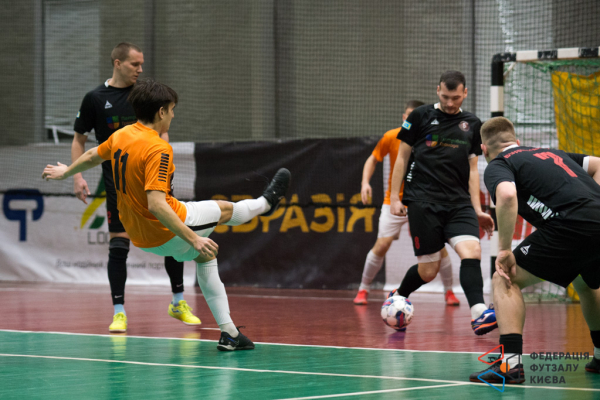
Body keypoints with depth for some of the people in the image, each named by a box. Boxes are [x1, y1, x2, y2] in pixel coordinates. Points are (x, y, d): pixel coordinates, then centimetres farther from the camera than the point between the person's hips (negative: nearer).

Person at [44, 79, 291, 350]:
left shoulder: (121, 136, -2)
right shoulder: (158, 149, -27)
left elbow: (93, 156, 19)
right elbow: (156, 205, -35)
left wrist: (66, 171, 40)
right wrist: (194, 239, -34)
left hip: (139, 235, 9)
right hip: (167, 233, -9)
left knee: (205, 254, 27)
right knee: (225, 209, 16)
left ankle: (228, 332, 28)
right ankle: (266, 203, 51)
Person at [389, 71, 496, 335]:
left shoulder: (472, 124, 14)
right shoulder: (421, 116, 4)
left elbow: (472, 168, 17)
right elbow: (402, 157, 9)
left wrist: (477, 209, 10)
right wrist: (394, 196, 3)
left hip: (459, 202, 3)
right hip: (423, 201, -3)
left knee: (471, 251, -22)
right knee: (428, 270, -3)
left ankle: (478, 314, -32)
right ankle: (397, 298, 26)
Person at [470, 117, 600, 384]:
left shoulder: (497, 166, 7)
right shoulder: (551, 153, 29)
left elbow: (507, 195, -15)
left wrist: (504, 249, -8)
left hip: (571, 227, -7)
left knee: (505, 281, 5)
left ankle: (511, 363, -9)